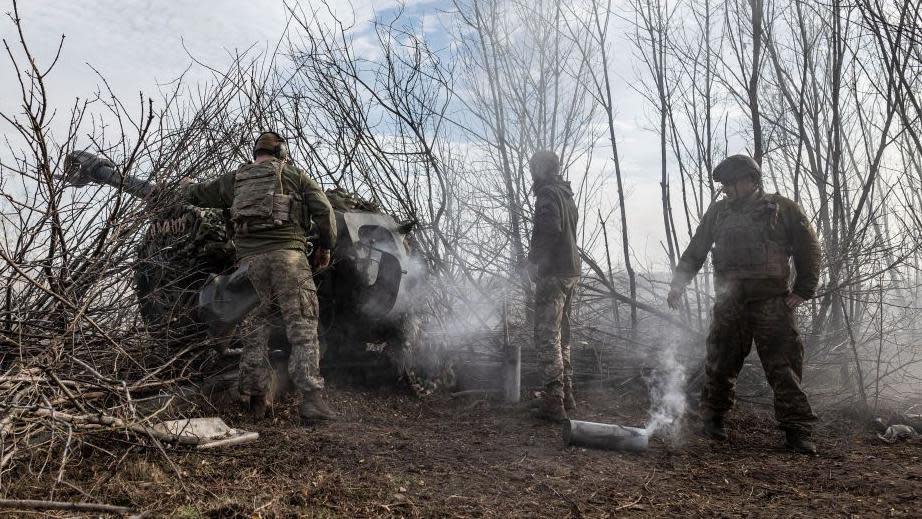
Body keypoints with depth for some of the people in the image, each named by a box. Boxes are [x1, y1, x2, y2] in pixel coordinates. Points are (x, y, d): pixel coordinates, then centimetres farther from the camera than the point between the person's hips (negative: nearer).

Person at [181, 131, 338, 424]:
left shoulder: (233, 180, 22)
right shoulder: (293, 175, 12)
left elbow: (197, 194, 35)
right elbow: (324, 210, 1)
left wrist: (185, 186, 59)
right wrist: (326, 246, 12)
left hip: (250, 260, 4)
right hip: (287, 255, -4)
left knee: (256, 329, 12)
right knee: (302, 328, -6)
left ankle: (256, 399, 14)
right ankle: (311, 399, -14)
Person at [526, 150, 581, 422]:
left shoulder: (548, 194, -10)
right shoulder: (567, 195, 19)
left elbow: (550, 228, -25)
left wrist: (533, 259, -18)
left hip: (553, 272, -10)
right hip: (571, 270, 10)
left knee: (547, 335, -7)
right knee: (561, 333, 18)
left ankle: (553, 402, -6)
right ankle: (566, 394, 27)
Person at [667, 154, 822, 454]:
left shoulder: (782, 209, 5)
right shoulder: (718, 212, 12)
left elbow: (808, 249, 6)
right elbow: (695, 250, 13)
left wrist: (802, 290, -2)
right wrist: (678, 283, 2)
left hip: (772, 301, -2)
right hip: (729, 301, 2)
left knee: (783, 364, -3)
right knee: (721, 362, 3)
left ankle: (797, 430, 5)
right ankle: (713, 417, 18)